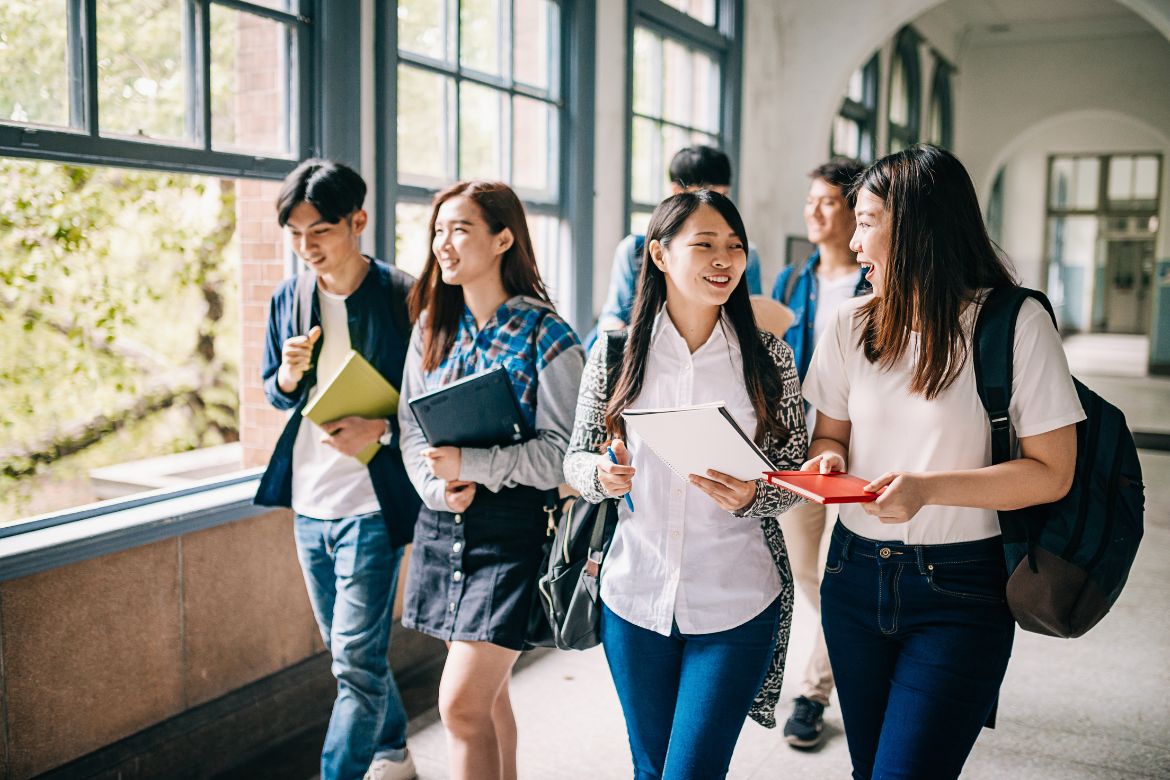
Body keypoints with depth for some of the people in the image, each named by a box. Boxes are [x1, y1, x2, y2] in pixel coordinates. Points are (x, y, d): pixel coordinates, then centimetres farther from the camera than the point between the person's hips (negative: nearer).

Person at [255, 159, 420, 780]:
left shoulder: (403, 297, -12)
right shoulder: (289, 298, 5)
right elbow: (275, 393, 15)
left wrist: (381, 431, -23)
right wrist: (289, 374, -7)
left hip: (371, 503, -6)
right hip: (308, 501, 7)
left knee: (357, 660, -5)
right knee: (348, 650, 20)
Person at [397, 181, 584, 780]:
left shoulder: (546, 336, -9)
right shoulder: (432, 325, 8)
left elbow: (560, 452, -13)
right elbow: (410, 426, 9)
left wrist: (468, 463, -22)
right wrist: (440, 486, -10)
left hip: (513, 528, -6)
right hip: (443, 525, 6)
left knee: (462, 703, -8)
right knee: (486, 692, 18)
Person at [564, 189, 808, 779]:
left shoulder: (769, 358, -3)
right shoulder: (615, 349, -2)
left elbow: (794, 475, 3)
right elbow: (575, 458, 5)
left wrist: (751, 497, -18)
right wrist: (602, 475, -18)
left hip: (737, 604, -1)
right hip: (634, 597, 2)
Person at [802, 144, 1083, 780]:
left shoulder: (1015, 322, -10)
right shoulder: (853, 325, 4)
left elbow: (1052, 473, -11)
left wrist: (929, 488, -23)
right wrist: (828, 460, -9)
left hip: (960, 591, -4)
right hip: (856, 577, 5)